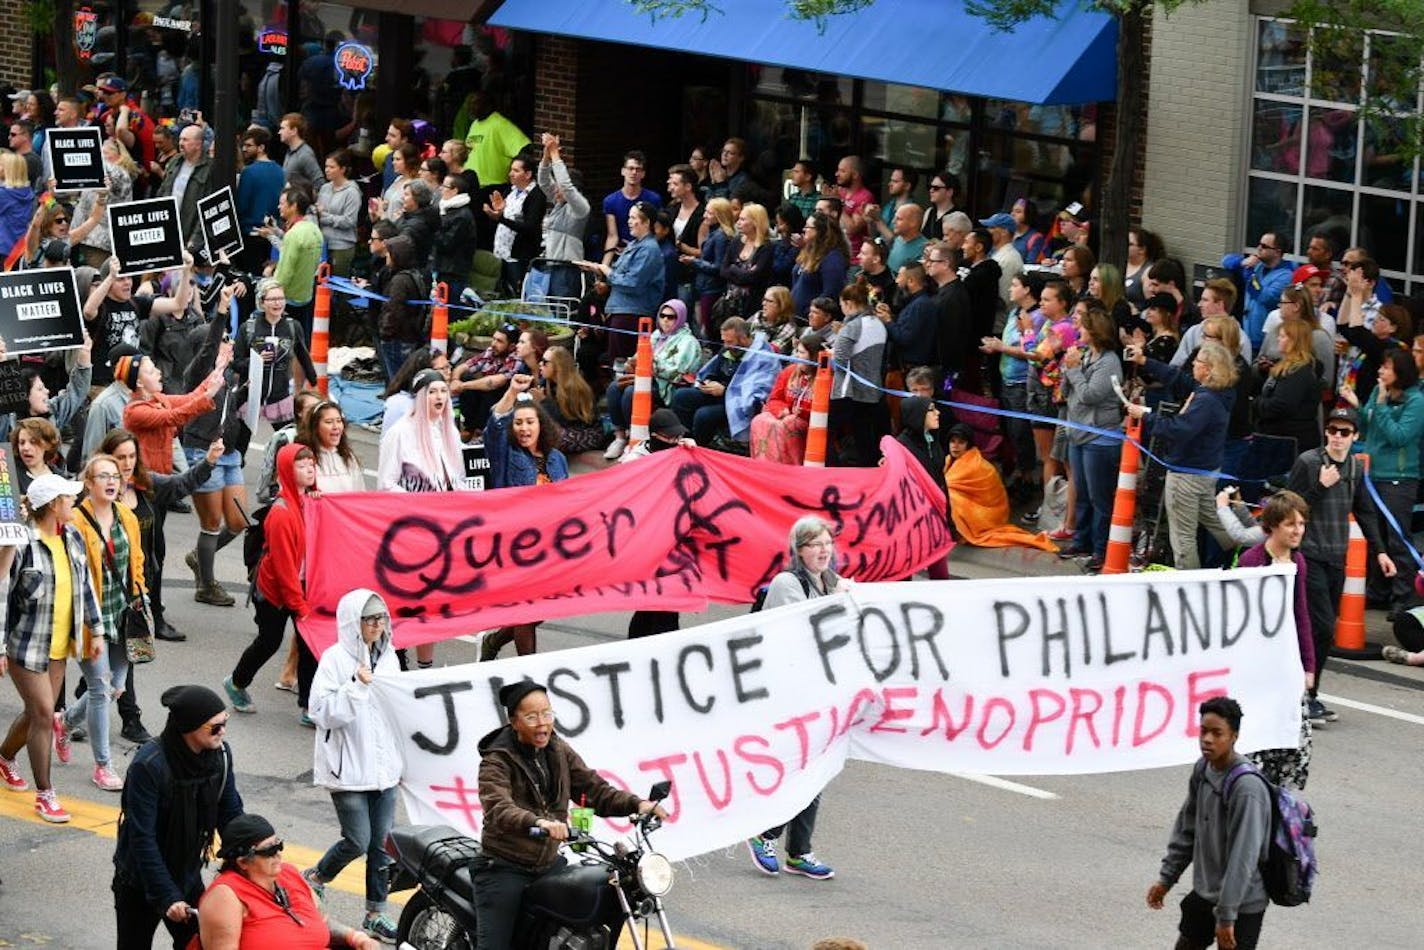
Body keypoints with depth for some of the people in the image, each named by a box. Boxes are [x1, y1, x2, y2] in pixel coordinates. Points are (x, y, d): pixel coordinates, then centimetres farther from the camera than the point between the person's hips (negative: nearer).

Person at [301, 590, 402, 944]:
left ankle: (376, 914, 16)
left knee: (383, 843, 6)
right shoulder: (335, 659, -11)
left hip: (383, 766, 6)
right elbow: (322, 711, -17)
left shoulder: (387, 657, 9)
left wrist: (400, 761, 16)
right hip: (348, 766, -6)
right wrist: (356, 686, -27)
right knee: (358, 841, -5)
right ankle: (315, 878, 22)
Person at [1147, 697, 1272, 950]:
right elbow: (1186, 829, 11)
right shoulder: (1203, 769, -2)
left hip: (1242, 903, -8)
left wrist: (1226, 915, -26)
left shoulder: (1247, 788, -28)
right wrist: (1166, 877, 12)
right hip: (1205, 892, 8)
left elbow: (1243, 857, -28)